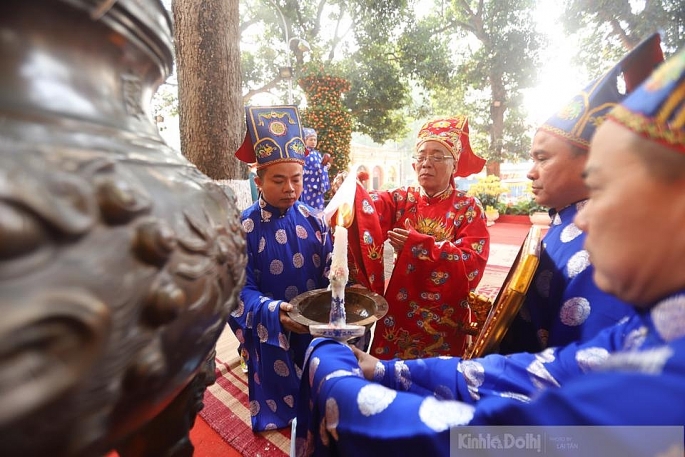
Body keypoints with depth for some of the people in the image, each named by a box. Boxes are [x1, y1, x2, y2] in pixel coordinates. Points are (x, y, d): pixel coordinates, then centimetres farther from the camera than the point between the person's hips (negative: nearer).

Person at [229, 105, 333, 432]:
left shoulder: (313, 220, -3)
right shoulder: (244, 228, -13)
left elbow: (330, 269, 2)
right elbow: (242, 290, -15)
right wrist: (274, 312, -32)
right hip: (272, 335, -3)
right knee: (281, 397, 12)